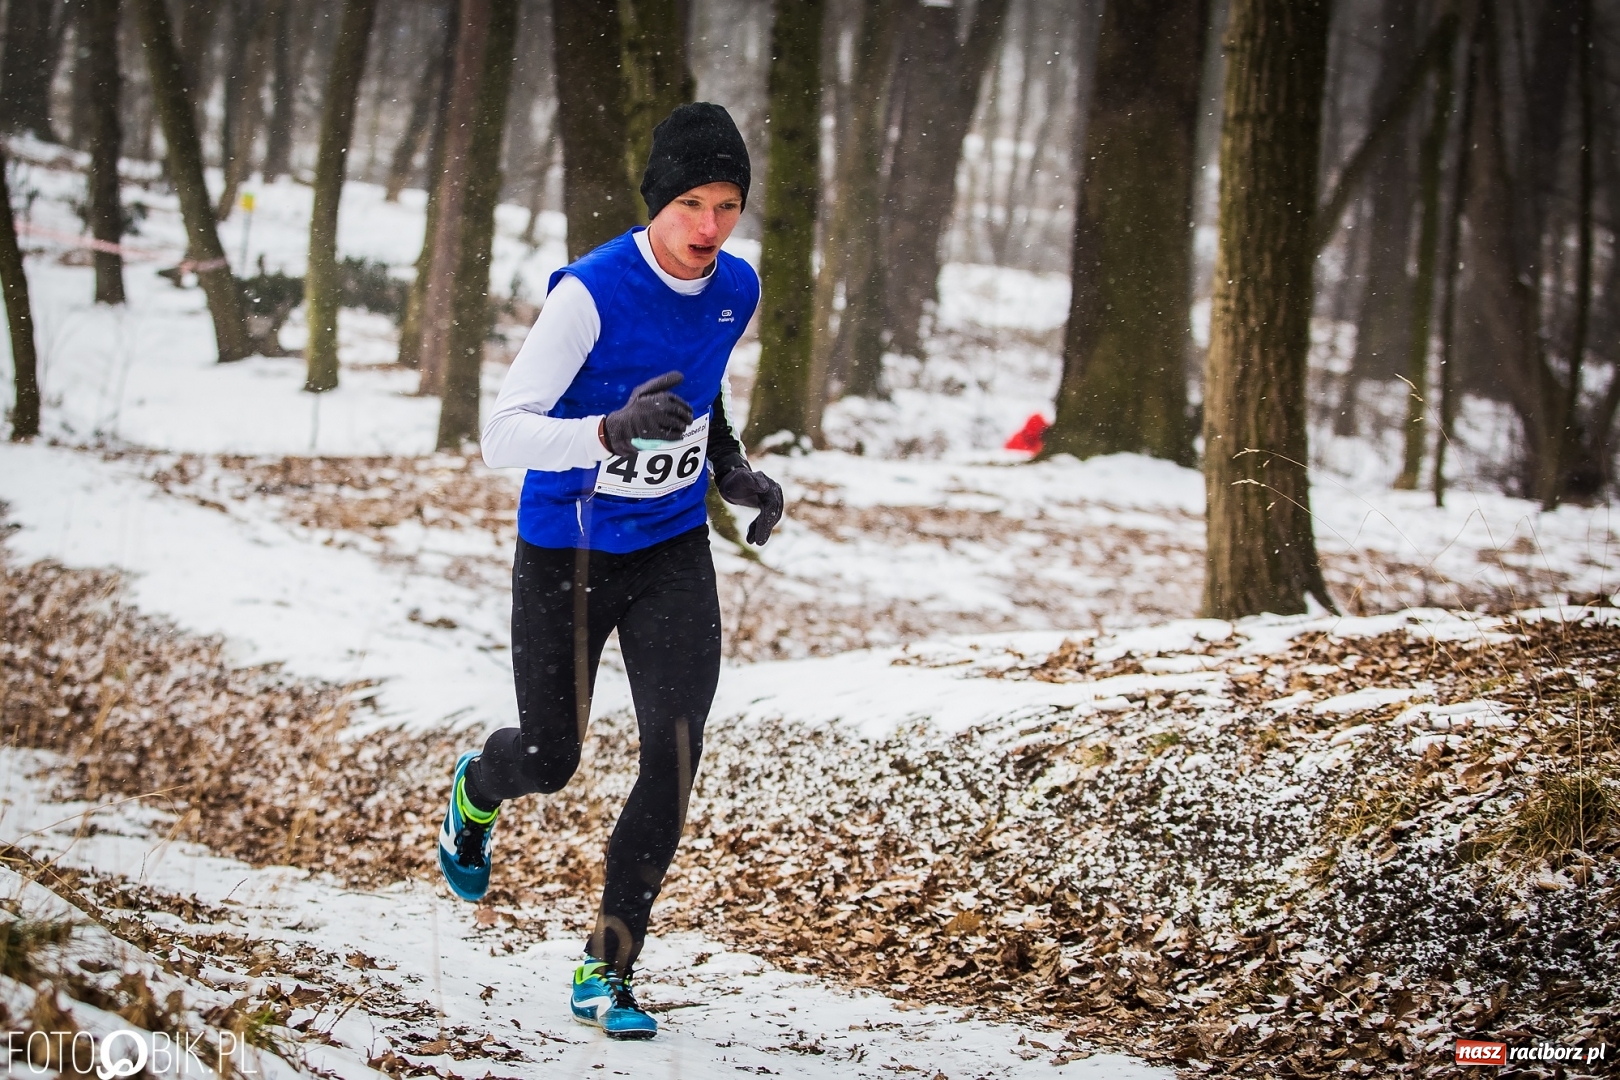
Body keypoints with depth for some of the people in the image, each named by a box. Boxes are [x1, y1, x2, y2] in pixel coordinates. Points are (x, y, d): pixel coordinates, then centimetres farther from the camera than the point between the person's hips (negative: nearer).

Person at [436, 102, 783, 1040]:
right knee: (550, 761, 10)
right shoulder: (590, 292, -23)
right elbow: (503, 435, -28)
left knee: (676, 754, -12)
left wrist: (730, 465, 6)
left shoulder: (736, 289, -4)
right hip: (566, 555, -4)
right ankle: (479, 789, 50)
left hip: (674, 553, 4)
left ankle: (608, 969, 1)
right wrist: (613, 432, -45)